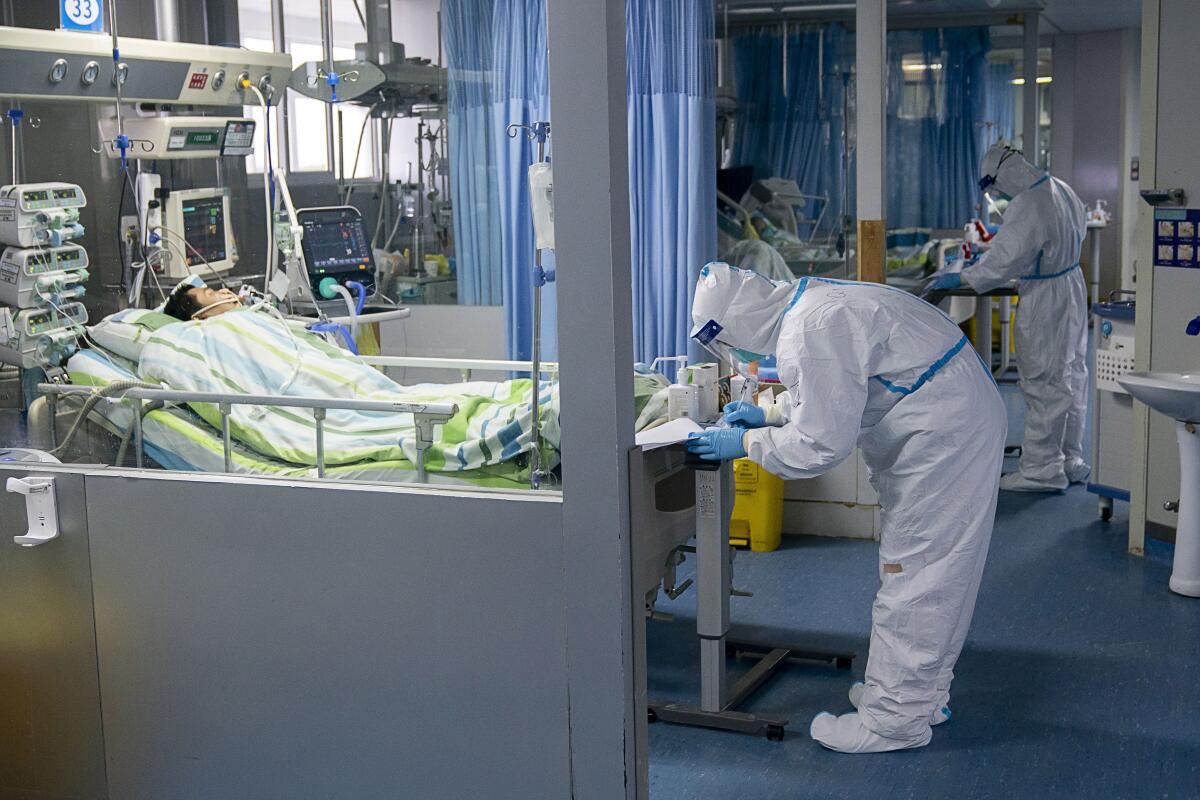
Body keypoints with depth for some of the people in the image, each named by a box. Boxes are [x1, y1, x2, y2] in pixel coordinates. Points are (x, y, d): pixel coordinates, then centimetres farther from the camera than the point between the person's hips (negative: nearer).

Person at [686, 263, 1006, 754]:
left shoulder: (811, 331, -25)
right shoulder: (809, 304, 8)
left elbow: (823, 443, -23)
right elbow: (836, 394, 25)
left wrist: (746, 444, -12)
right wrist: (769, 413, 15)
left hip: (943, 434, -11)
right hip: (957, 420, 11)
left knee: (913, 571, -5)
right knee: (930, 570, 19)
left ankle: (895, 718, 4)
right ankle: (921, 694, 32)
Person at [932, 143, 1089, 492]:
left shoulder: (1026, 206, -25)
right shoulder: (1061, 189, 5)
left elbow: (1003, 260, -27)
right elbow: (1081, 225, 20)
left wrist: (959, 279, -14)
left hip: (1045, 300, -10)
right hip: (1072, 284, 10)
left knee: (1044, 384, -2)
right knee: (1071, 377, 16)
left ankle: (1042, 468, 4)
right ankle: (1071, 460, 27)